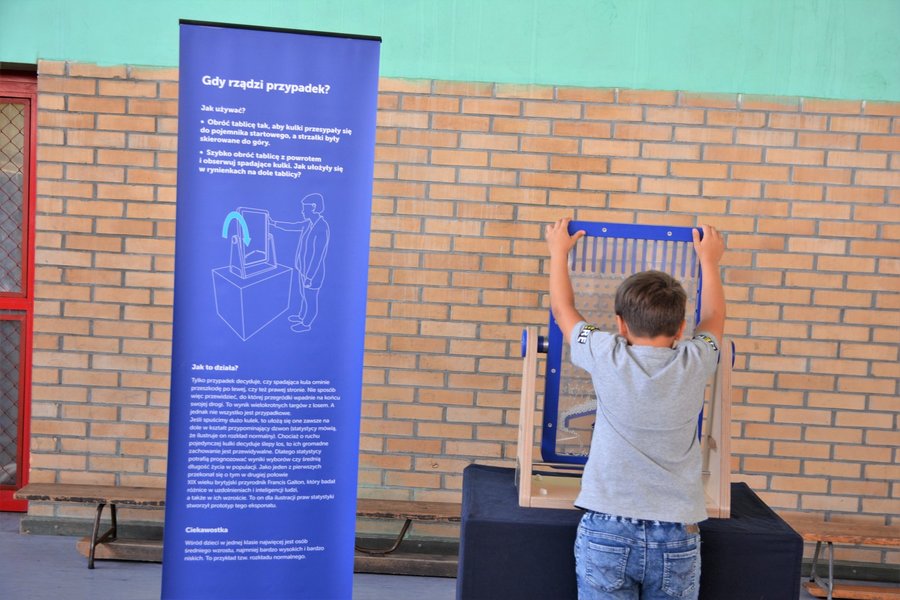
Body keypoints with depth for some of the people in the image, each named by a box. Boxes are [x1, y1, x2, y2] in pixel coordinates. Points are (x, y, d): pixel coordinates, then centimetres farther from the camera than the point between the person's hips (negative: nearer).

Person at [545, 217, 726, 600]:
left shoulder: (606, 358, -7)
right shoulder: (695, 364, -3)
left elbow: (562, 307, 12)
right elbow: (713, 317, 21)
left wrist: (558, 250, 27)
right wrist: (709, 260, 36)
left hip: (606, 530, -1)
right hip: (677, 538, 2)